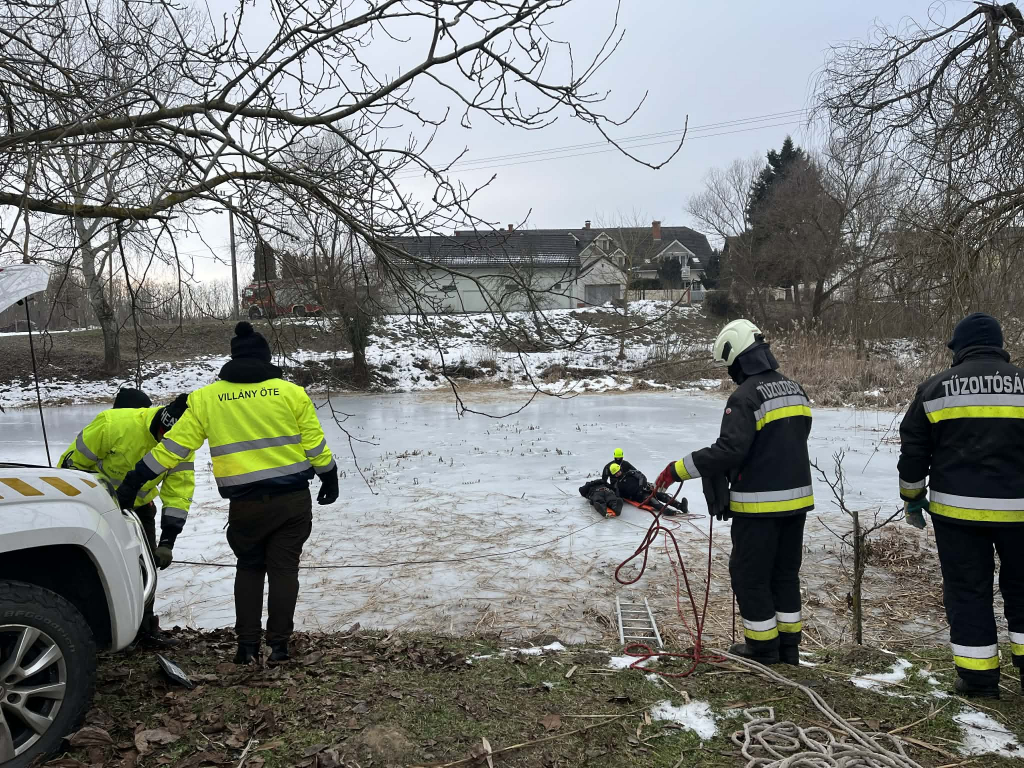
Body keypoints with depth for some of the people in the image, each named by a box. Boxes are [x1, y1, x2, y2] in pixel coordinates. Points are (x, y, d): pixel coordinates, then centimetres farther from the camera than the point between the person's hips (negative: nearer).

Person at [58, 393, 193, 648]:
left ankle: (145, 628, 15)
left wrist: (167, 541, -26)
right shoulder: (115, 423, -34)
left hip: (139, 506, 4)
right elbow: (74, 460, -20)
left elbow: (179, 494, -19)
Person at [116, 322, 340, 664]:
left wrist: (135, 479, 13)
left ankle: (247, 644, 16)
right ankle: (278, 644, 11)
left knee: (248, 568, 19)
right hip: (293, 498, -1)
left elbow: (174, 445, 3)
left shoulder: (206, 398, 2)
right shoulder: (291, 392, -1)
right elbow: (315, 443, 1)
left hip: (245, 504, 1)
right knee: (284, 569, 9)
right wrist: (329, 478, 15)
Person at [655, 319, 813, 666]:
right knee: (785, 572, 19)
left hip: (760, 504, -8)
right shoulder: (795, 390, 9)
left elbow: (729, 450, -26)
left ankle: (763, 647, 17)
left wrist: (680, 469, -20)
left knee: (749, 574, 8)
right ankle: (788, 644, 27)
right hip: (797, 497, 8)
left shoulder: (745, 397, -18)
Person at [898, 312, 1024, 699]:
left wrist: (912, 498, 14)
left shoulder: (935, 388, 1)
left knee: (968, 590, 9)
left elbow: (912, 452, 3)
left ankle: (977, 677, 13)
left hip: (956, 509, -1)